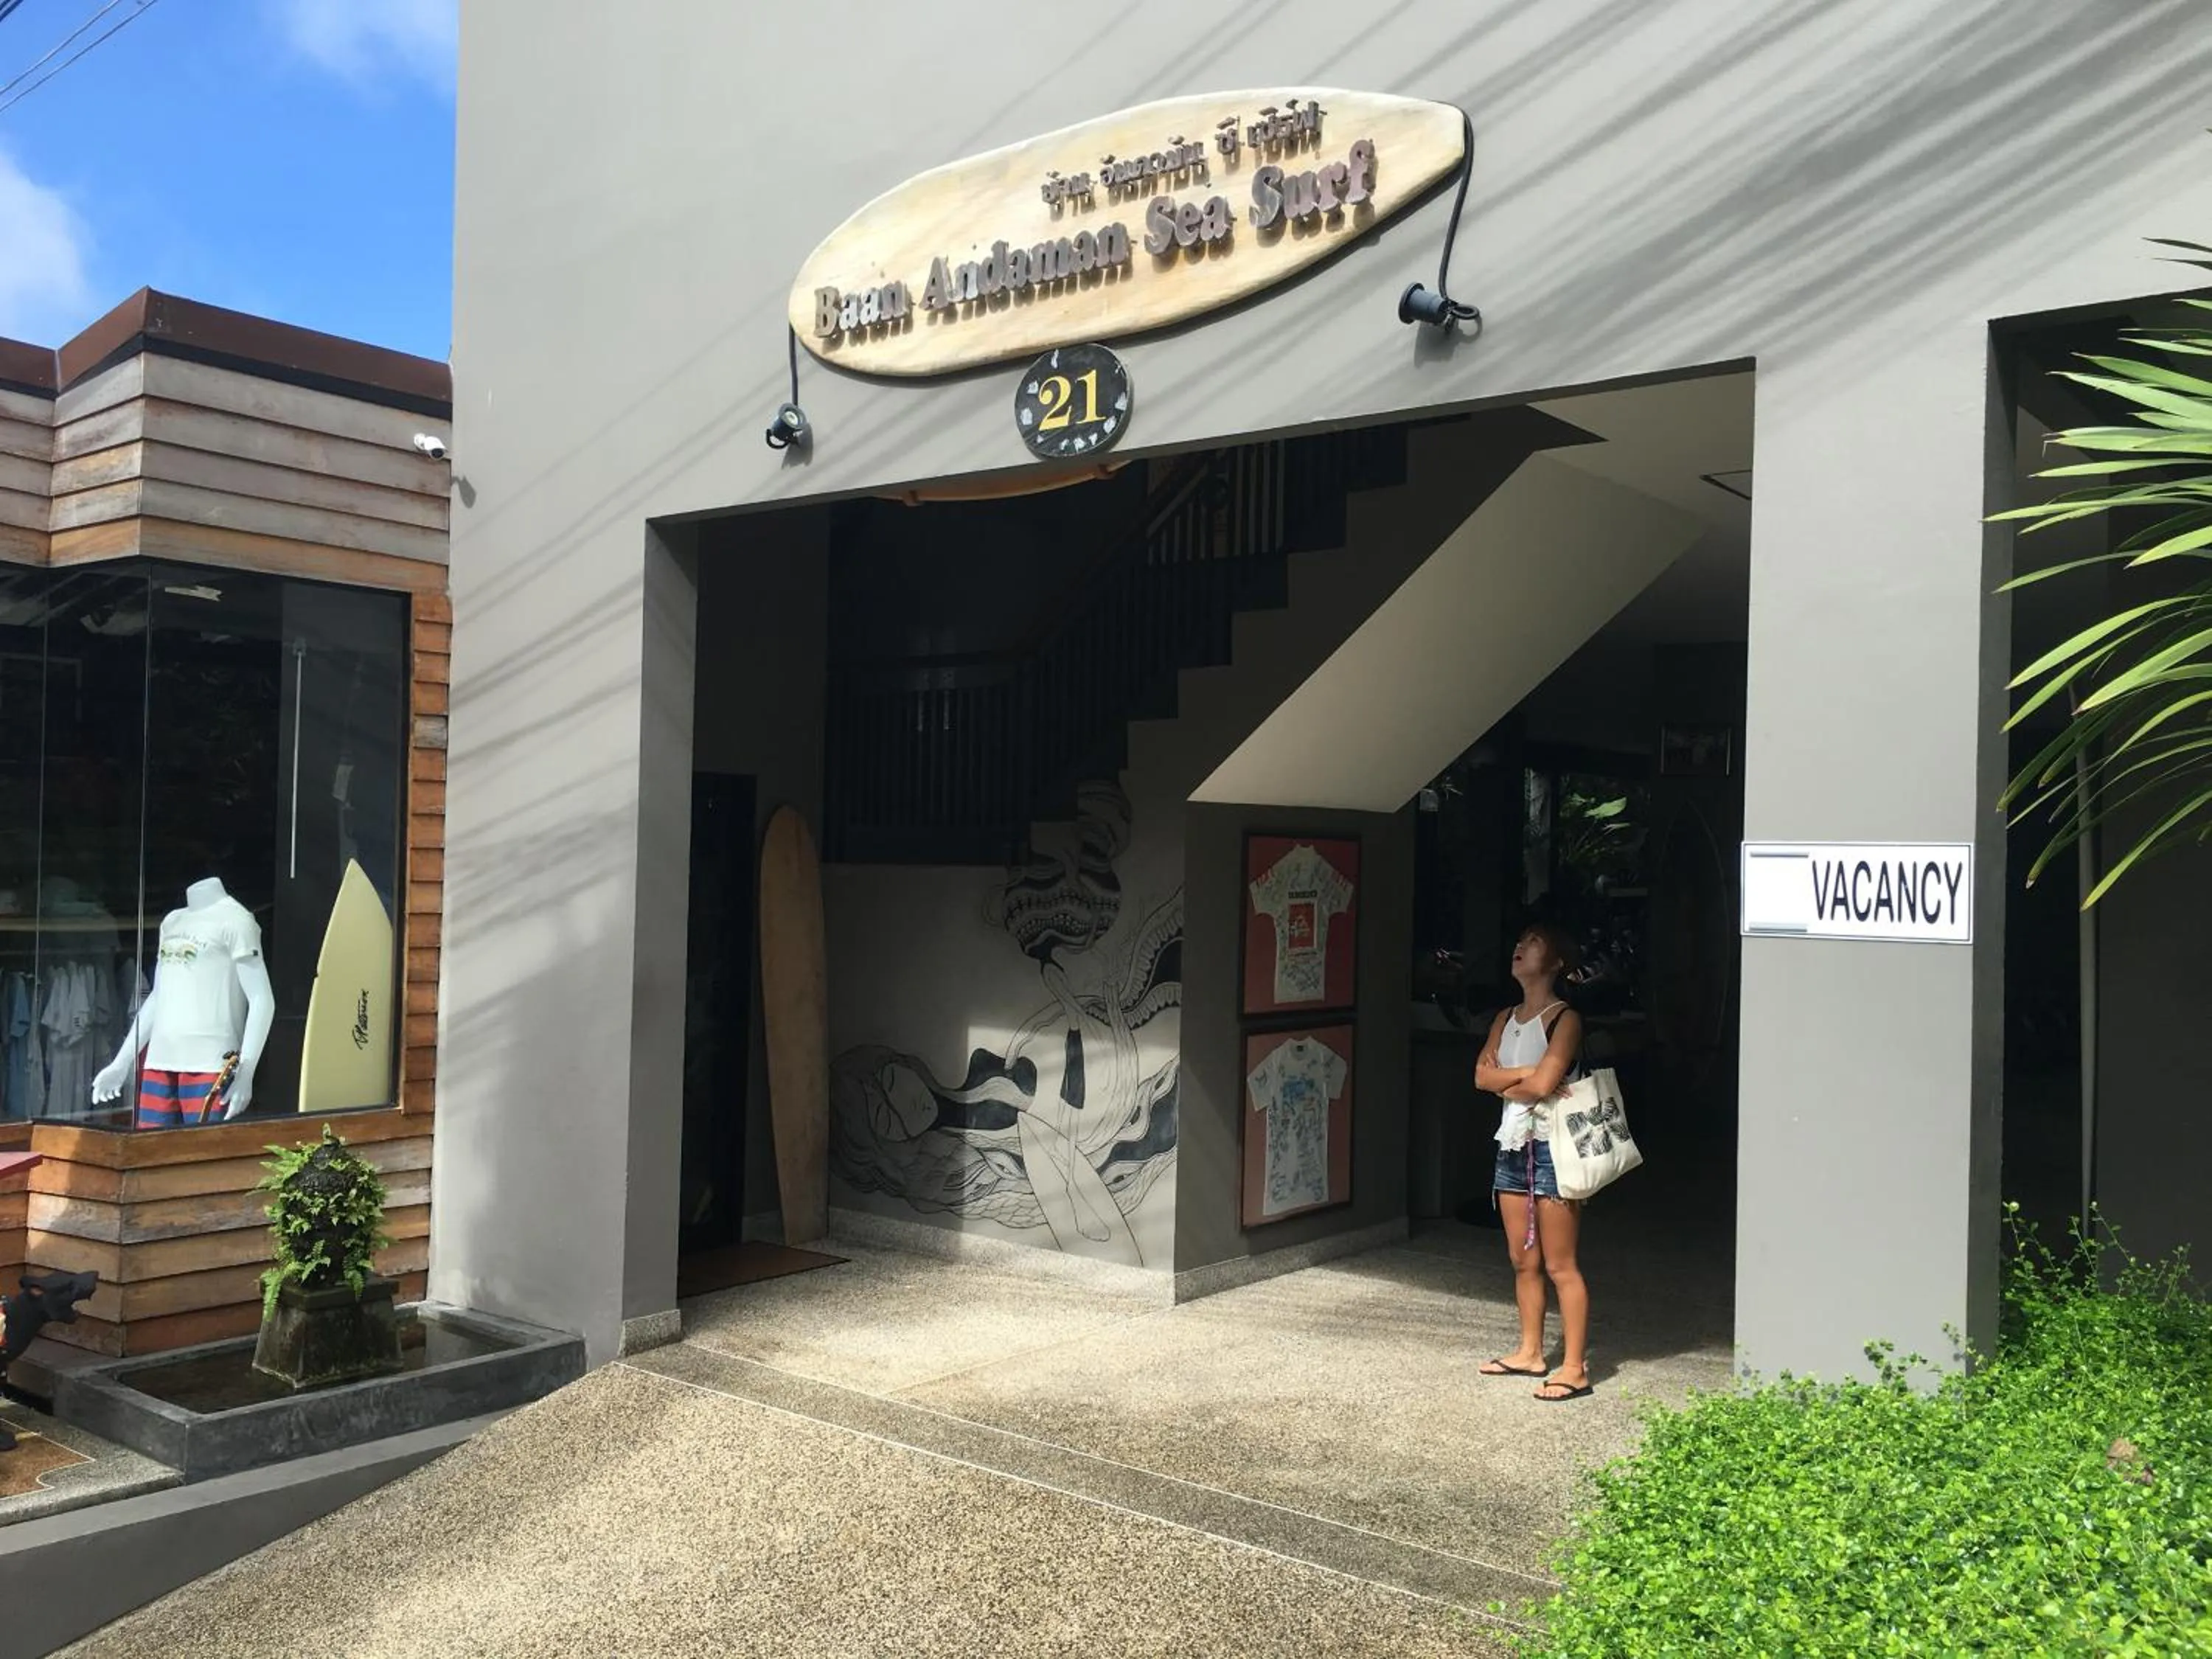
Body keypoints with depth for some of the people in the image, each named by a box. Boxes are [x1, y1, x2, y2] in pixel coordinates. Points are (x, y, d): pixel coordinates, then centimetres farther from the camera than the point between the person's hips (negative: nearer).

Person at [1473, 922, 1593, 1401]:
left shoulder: (1565, 1019, -11)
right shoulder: (1505, 1018, 12)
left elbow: (1541, 1085, -20)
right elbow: (1482, 1076, 0)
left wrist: (1506, 1086, -4)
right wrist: (1524, 1075, -13)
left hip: (1551, 1146, -8)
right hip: (1513, 1145, 8)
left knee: (1560, 1265, -4)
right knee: (1522, 1259, 15)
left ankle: (1575, 1368, 1)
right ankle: (1531, 1352, 26)